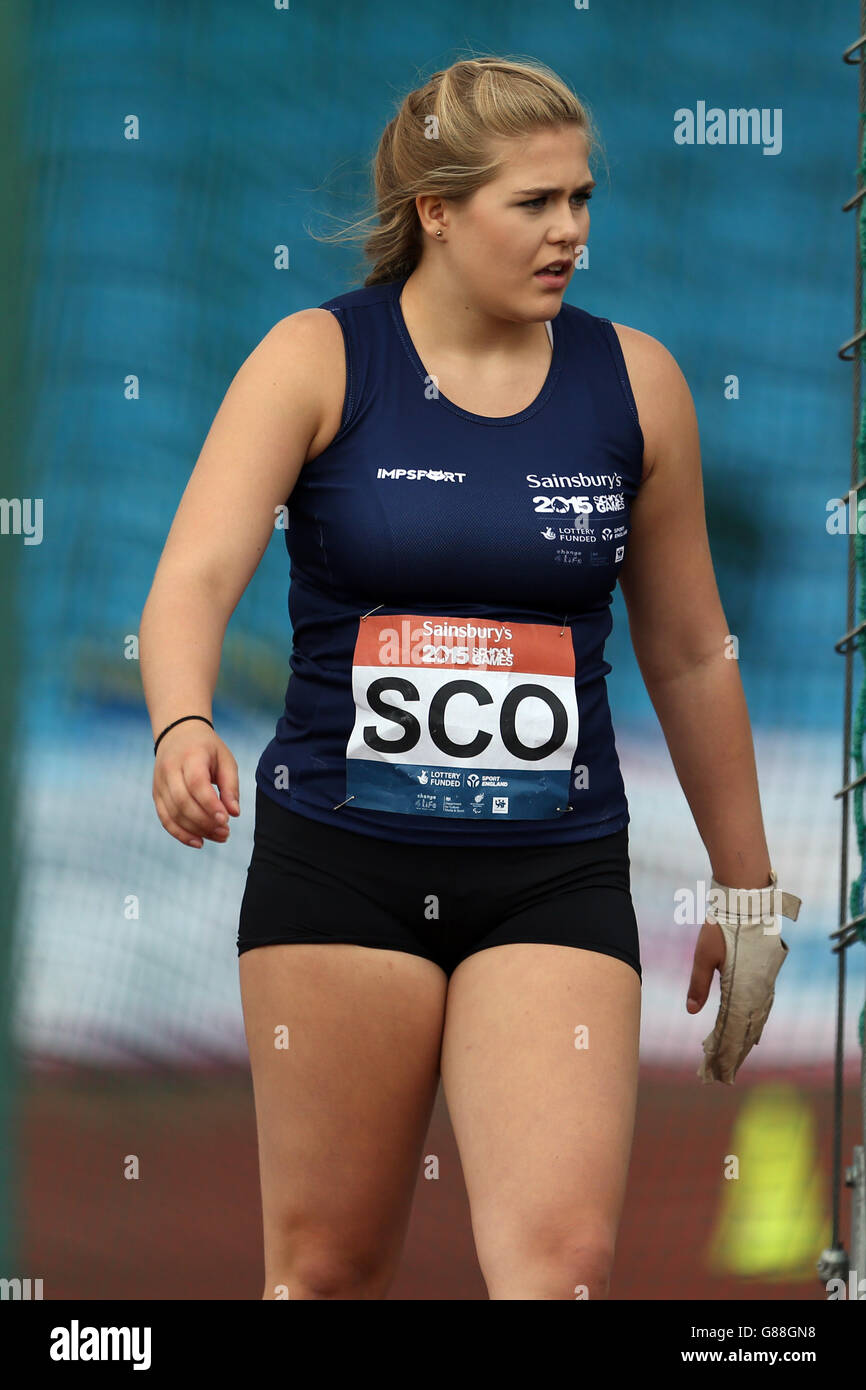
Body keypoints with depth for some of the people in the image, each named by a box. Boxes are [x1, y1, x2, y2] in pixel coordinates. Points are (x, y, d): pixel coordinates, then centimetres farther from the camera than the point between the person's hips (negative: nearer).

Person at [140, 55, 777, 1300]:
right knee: (327, 1261, 7)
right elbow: (195, 575, -16)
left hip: (557, 874, 1)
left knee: (566, 1252, -15)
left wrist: (745, 887, 18)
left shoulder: (636, 382, 4)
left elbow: (689, 655, 13)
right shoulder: (316, 360, -3)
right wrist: (183, 728, -38)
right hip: (339, 859, -1)